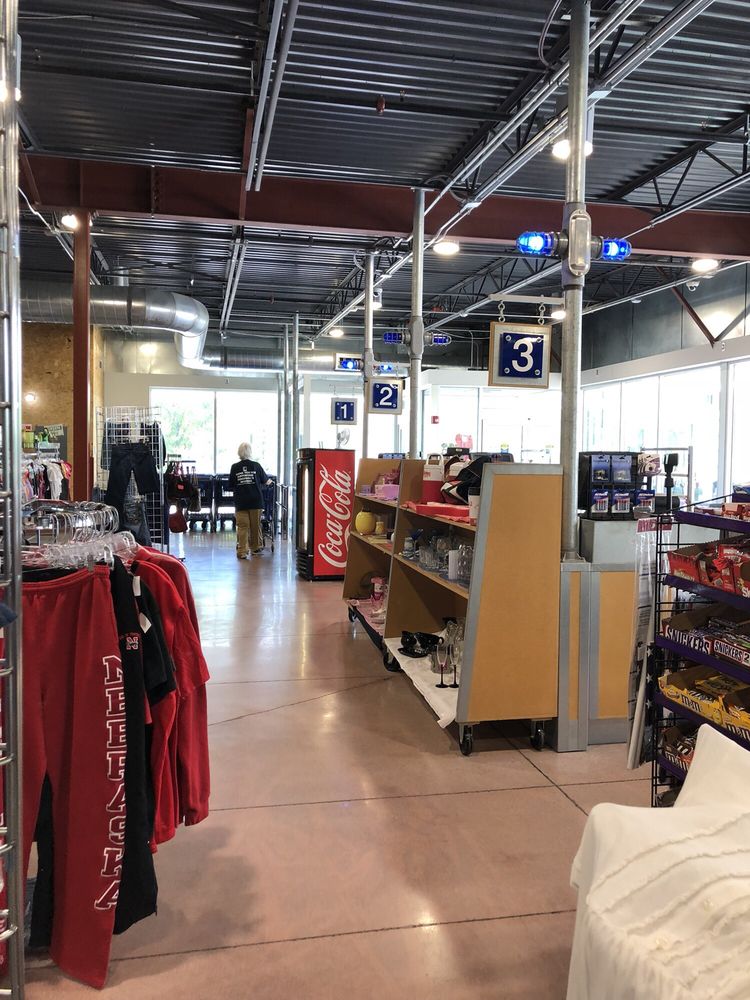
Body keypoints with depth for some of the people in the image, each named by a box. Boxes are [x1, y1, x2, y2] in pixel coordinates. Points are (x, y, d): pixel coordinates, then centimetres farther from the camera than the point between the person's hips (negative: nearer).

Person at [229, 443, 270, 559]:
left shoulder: (234, 467, -3)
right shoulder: (256, 466, -3)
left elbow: (230, 484, 5)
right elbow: (264, 480, 10)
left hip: (240, 502, 0)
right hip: (255, 501, 0)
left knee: (242, 527, -2)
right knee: (255, 525, 13)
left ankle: (242, 551, -7)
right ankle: (256, 547, 26)